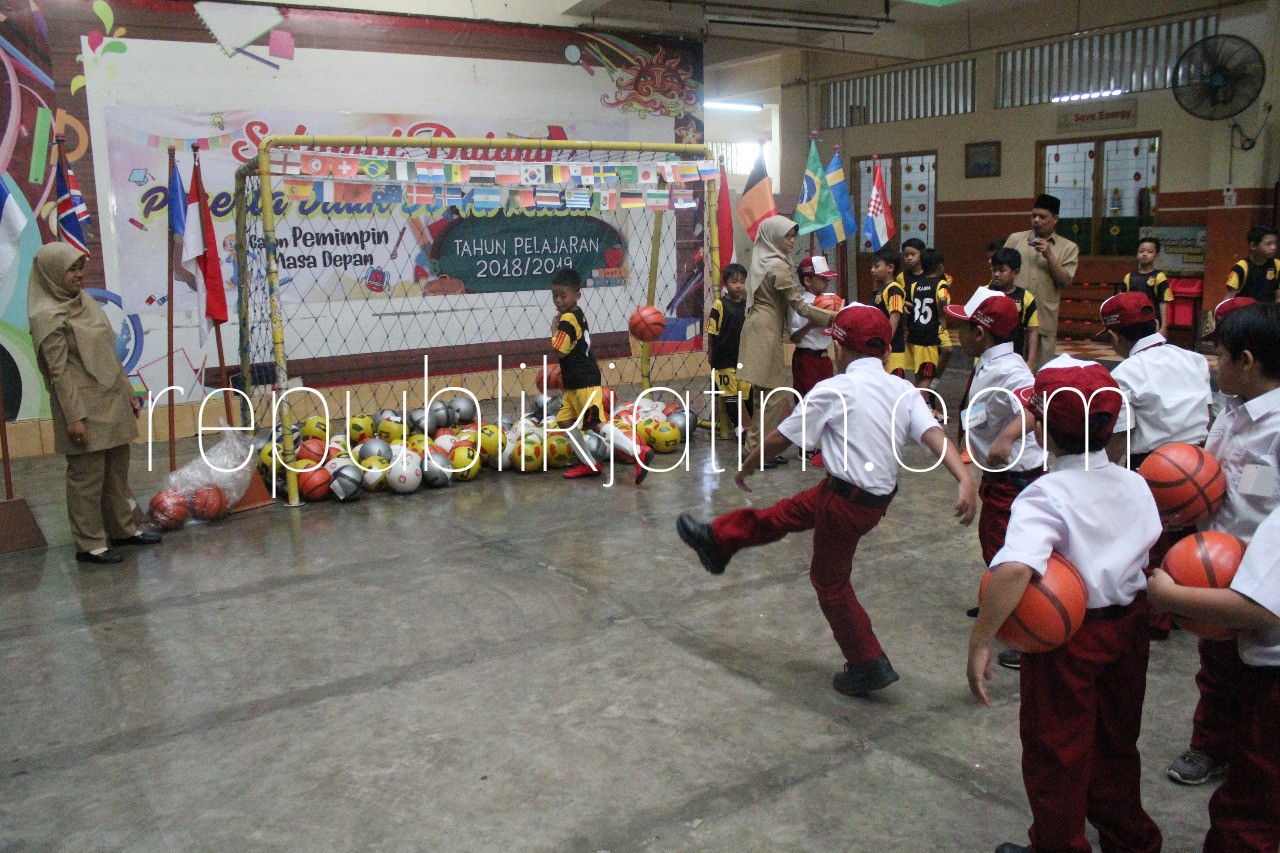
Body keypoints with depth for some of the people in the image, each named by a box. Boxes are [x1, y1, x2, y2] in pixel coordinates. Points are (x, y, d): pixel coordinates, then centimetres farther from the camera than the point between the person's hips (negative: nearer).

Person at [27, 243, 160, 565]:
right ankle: (89, 544, 9)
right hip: (84, 408, -8)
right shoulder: (48, 317, -13)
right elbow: (59, 371, -16)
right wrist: (73, 416, -19)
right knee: (87, 475, 0)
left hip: (112, 402, 8)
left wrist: (128, 393, 17)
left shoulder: (85, 302, 12)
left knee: (118, 470, 15)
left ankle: (123, 529, 27)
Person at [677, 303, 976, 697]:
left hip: (846, 501, -7)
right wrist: (965, 480, -27)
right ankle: (716, 540, 40)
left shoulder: (833, 391, -15)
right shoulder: (903, 390, -1)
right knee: (781, 514, 22)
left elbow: (780, 438, -6)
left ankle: (869, 665, 22)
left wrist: (747, 468, 10)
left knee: (830, 582, 13)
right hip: (878, 497, 7)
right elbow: (934, 434, -16)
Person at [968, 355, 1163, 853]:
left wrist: (979, 643, -38)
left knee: (1056, 751, 14)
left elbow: (1014, 569, -42)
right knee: (1116, 742, 26)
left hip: (1065, 636, -7)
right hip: (1129, 626, 7)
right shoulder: (1134, 484, -6)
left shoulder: (1047, 495, -27)